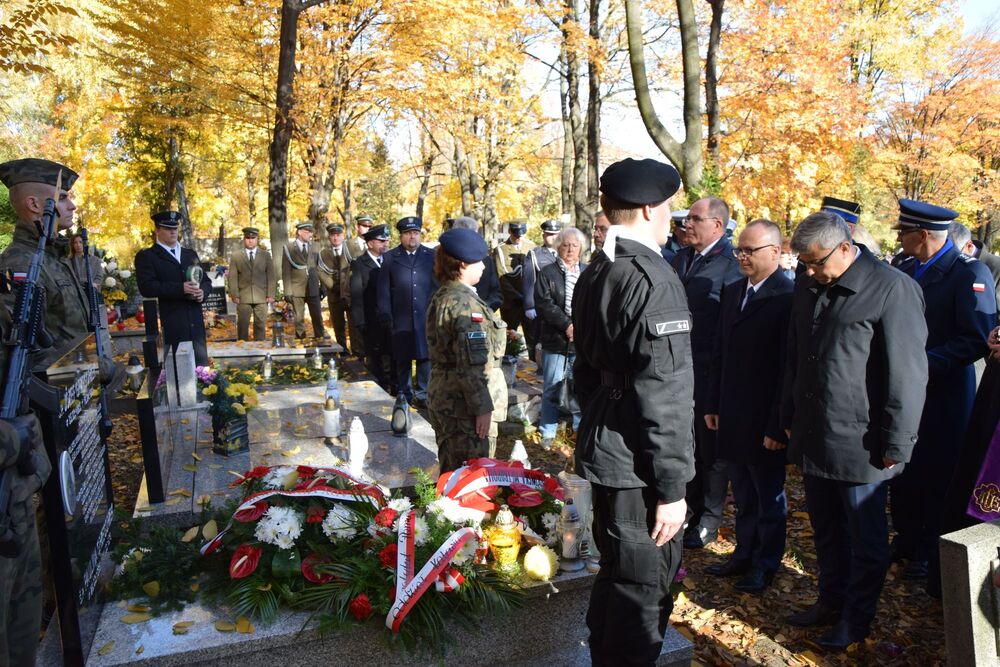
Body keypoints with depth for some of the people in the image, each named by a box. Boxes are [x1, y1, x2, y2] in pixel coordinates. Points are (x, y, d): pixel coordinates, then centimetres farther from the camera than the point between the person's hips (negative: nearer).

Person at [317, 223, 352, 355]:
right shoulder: (323, 254, 8)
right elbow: (321, 272, 0)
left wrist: (351, 286, -11)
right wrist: (333, 286, -10)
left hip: (351, 294, -2)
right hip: (334, 295, 2)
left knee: (354, 326, -4)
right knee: (339, 328, 7)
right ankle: (343, 354, 15)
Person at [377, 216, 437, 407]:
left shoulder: (431, 256, 5)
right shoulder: (390, 258, 4)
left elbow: (438, 284, 6)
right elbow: (383, 289, 3)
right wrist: (385, 314, -2)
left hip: (426, 317, 0)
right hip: (401, 318, 0)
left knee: (425, 356, 4)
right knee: (403, 358, 7)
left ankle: (422, 393, 15)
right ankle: (406, 394, 20)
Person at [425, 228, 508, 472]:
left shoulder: (441, 297, 12)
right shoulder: (466, 303, -18)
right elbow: (472, 364, -23)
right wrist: (483, 407, -20)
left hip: (442, 398, 10)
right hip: (466, 406, -10)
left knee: (450, 472, 20)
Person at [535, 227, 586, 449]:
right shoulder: (547, 272, 3)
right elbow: (544, 303, -7)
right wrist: (566, 325, -15)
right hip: (555, 339, -2)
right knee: (552, 388, 5)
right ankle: (548, 432, 16)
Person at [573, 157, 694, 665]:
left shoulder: (593, 274, 8)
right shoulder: (654, 280, -20)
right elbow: (664, 396, -23)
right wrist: (671, 488, -17)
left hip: (604, 449, 10)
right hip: (639, 465, -10)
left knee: (616, 571, 25)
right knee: (645, 586, 7)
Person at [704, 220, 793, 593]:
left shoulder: (789, 297, -16)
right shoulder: (731, 292, 8)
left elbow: (790, 367, -16)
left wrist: (777, 425, -16)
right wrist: (712, 404, 11)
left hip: (765, 420, -6)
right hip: (731, 417, 6)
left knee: (769, 498, 13)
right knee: (743, 496, 19)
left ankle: (766, 564, 29)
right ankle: (744, 553, 34)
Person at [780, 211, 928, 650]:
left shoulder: (892, 289, -13)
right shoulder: (807, 288, 9)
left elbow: (907, 374, -13)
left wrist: (896, 443, -12)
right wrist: (789, 418, 17)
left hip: (860, 444, -6)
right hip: (812, 438, 6)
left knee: (865, 536, 10)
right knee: (825, 528, 18)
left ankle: (857, 618, 27)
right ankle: (831, 600, 36)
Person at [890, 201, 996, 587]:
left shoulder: (969, 274, -14)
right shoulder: (904, 270, 6)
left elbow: (977, 340, -20)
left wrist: (922, 363, -23)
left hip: (943, 399, -6)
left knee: (937, 479, 8)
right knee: (904, 473, 15)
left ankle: (931, 554, 25)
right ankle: (907, 541, 33)